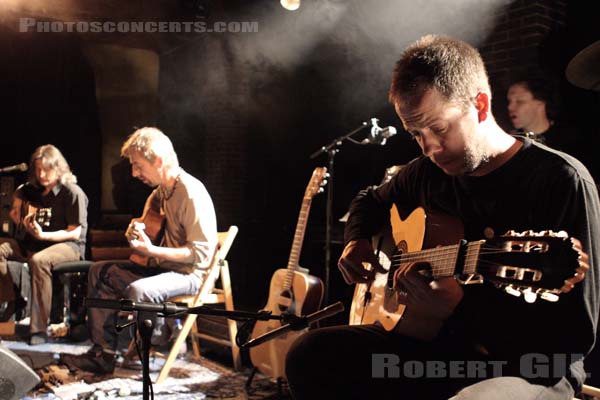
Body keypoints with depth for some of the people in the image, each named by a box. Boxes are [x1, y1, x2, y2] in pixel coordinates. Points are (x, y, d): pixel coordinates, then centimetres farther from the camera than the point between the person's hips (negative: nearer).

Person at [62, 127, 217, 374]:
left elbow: (202, 252, -26)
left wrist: (151, 251, -28)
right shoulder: (165, 186, 5)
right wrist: (143, 222, 11)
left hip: (190, 273, -10)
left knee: (137, 290, -36)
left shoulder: (191, 193, -23)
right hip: (163, 265, 10)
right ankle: (103, 351, 5)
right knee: (100, 272, 7)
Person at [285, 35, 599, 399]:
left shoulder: (561, 181, -15)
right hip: (440, 345, 7)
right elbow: (371, 201, 28)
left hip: (529, 368, -6)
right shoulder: (428, 171, 5)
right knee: (310, 355, -12)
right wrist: (357, 242, 6)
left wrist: (461, 305, -29)